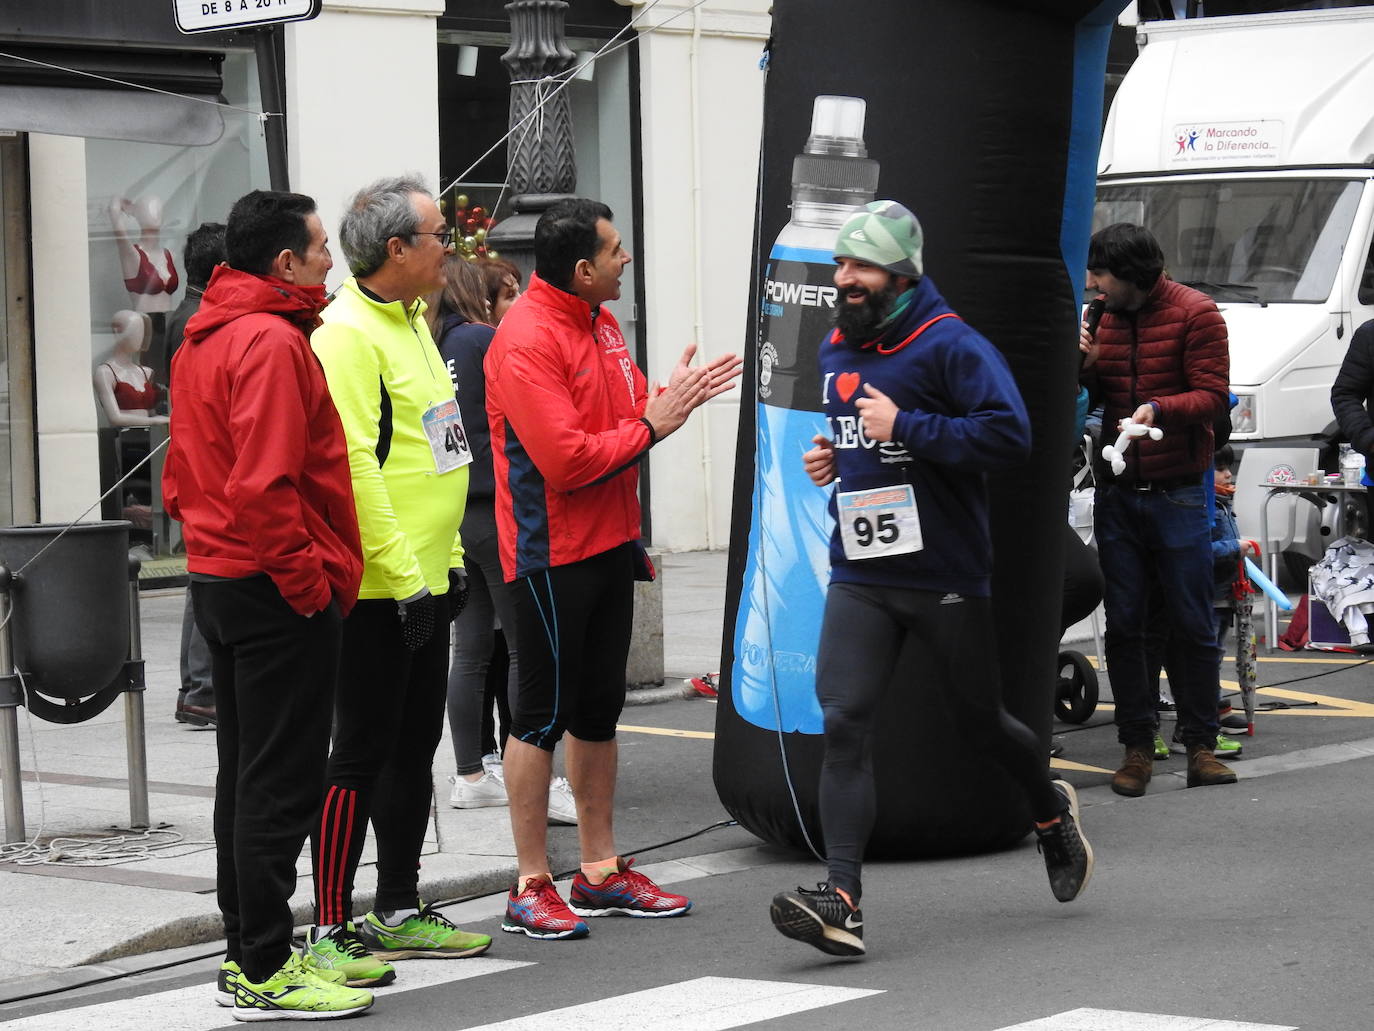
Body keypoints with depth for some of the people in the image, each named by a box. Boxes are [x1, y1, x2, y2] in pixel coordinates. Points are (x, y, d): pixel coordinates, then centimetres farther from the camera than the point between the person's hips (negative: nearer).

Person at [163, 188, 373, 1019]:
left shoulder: (206, 338, 15)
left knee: (247, 774, 15)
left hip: (219, 578, 10)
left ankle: (248, 952, 21)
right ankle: (265, 973, -3)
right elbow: (264, 485, -24)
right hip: (279, 594, -10)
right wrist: (311, 583, -19)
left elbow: (187, 469, 20)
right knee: (281, 784, -6)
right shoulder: (272, 342, -17)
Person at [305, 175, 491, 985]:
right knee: (362, 754, -6)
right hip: (378, 588, -10)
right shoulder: (349, 335, -16)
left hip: (424, 579, 10)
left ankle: (400, 911, 25)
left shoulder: (411, 323, 15)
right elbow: (352, 464, -23)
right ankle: (331, 930, 0)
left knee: (414, 745, 15)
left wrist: (449, 556, 19)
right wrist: (404, 574, -23)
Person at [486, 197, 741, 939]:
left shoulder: (599, 322, 11)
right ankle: (531, 887, 4)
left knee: (598, 709, 14)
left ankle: (601, 871, 24)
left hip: (610, 543, 9)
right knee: (543, 714, -2)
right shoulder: (526, 341, -19)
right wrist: (651, 424, -16)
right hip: (553, 555, -9)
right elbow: (567, 460, -24)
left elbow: (622, 414, 18)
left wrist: (676, 398, -1)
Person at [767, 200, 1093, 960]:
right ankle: (841, 900, -16)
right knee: (843, 724, -11)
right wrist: (829, 458, 8)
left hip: (946, 576, -5)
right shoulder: (836, 350, 12)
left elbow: (1010, 435, -22)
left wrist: (904, 427, -23)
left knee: (979, 721, 11)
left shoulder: (949, 346, -12)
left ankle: (1051, 809, 43)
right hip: (858, 576, 5)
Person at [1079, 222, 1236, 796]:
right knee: (1124, 624, 3)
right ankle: (1136, 748, 10)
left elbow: (1212, 395, -9)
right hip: (1117, 491, 4)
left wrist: (1158, 409, -26)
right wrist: (1083, 365, -6)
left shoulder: (1194, 314, -5)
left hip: (1177, 492, -4)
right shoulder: (1102, 319, 10)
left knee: (1191, 624, 0)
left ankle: (1200, 744, 8)